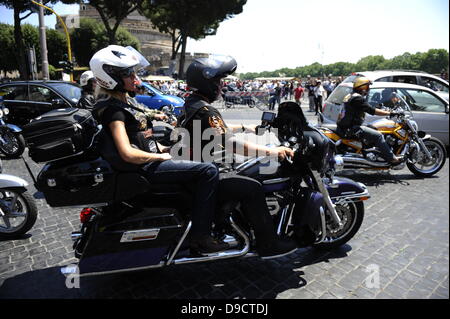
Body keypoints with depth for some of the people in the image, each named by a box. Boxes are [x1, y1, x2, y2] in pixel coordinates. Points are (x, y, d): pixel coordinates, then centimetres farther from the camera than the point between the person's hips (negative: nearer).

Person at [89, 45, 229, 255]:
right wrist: (160, 157, -16)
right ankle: (200, 237, -10)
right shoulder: (112, 109, -18)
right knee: (208, 171, -17)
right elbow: (128, 154, -28)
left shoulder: (118, 101, 13)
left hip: (149, 161, 10)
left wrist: (161, 148, 12)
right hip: (146, 167, -10)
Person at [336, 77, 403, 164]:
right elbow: (372, 110, -18)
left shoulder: (350, 96, 19)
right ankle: (391, 158, -6)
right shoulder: (358, 98, -14)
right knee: (378, 135, -12)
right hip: (351, 129, -11)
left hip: (344, 127, 11)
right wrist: (390, 113, -12)